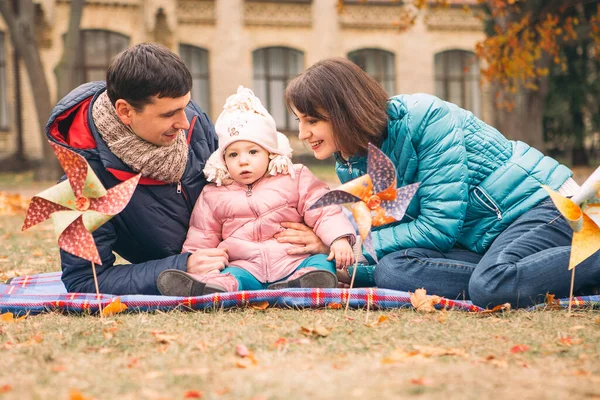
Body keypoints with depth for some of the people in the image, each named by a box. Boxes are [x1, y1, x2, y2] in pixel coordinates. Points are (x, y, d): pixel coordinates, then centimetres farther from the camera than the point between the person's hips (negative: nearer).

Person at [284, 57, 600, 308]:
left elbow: (439, 227, -22)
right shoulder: (351, 167, 4)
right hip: (480, 240, 7)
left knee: (493, 285, -39)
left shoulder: (423, 118, -19)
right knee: (389, 270, -22)